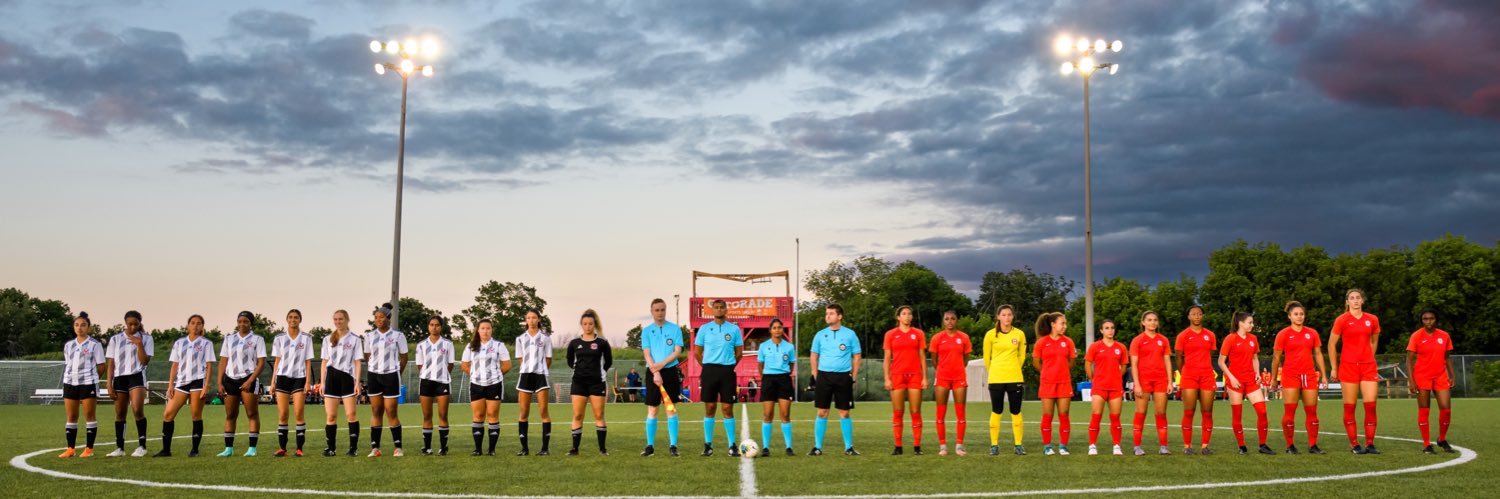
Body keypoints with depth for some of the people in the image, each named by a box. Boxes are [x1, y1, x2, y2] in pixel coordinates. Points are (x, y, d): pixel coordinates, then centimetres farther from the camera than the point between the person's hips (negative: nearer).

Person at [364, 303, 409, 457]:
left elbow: (403, 357, 2)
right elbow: (367, 356, 15)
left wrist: (397, 374, 5)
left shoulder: (398, 335, -5)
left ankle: (398, 447, 3)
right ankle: (375, 448, 6)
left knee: (391, 413, -4)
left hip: (391, 376, -3)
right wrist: (375, 368, 13)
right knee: (376, 412, 4)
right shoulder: (369, 335, 5)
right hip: (374, 376, 3)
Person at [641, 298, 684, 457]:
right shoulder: (646, 331, 4)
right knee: (652, 410, 1)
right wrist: (656, 373, -15)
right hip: (653, 373, 0)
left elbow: (678, 351, -3)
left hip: (670, 371, 0)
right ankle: (650, 446, 6)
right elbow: (646, 353, -3)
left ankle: (673, 446, 4)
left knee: (671, 409, 1)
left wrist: (662, 364, -17)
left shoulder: (675, 329, 3)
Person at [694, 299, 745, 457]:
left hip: (727, 371, 0)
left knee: (727, 408, -1)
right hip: (709, 370, 0)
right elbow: (697, 352, 10)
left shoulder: (734, 329, 4)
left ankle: (733, 445, 4)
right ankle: (708, 445, 9)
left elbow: (739, 352, 10)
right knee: (709, 408, 3)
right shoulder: (704, 329, 4)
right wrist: (708, 366, 8)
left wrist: (730, 366, 7)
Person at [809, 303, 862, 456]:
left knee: (844, 413, 2)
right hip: (824, 375, 1)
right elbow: (813, 356, 12)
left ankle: (849, 447, 10)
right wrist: (816, 375, 4)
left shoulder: (850, 334, 1)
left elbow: (857, 356, 5)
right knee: (822, 412, 2)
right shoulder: (820, 335, 6)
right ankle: (818, 447, 7)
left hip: (843, 376, -1)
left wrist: (853, 377, -1)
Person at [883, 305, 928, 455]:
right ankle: (898, 447, 4)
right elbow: (887, 358, 5)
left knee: (916, 412, -1)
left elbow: (922, 357, 7)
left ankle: (917, 446, 3)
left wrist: (925, 377, 1)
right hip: (897, 375, 0)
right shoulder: (890, 334, 6)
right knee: (897, 412, 0)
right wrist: (887, 378, -3)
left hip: (915, 375, 0)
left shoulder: (918, 334, 8)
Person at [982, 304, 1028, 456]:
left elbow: (1021, 356, 13)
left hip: (1015, 378, 1)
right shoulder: (991, 334, -3)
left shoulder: (1019, 334, 1)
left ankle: (1018, 445, 9)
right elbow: (986, 357, 8)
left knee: (1016, 412, 2)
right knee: (996, 412, 2)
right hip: (996, 379, -1)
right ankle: (994, 445, 7)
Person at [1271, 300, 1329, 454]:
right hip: (1290, 376, -3)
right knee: (1290, 411, -3)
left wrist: (1323, 375, 8)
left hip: (1309, 376, 4)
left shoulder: (1312, 333, 9)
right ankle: (1290, 446, 5)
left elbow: (1318, 354, 13)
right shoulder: (1283, 334, -1)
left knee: (1312, 411, 4)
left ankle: (1313, 445, 11)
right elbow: (1276, 358, 1)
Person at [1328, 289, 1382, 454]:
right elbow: (1331, 344, 2)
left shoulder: (1372, 319, 6)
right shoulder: (1342, 320, -2)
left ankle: (1370, 444, 3)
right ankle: (1354, 444, 6)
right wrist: (1334, 368, 0)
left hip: (1368, 366, 3)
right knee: (1349, 407, 0)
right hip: (1348, 366, -3)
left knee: (1371, 405, -4)